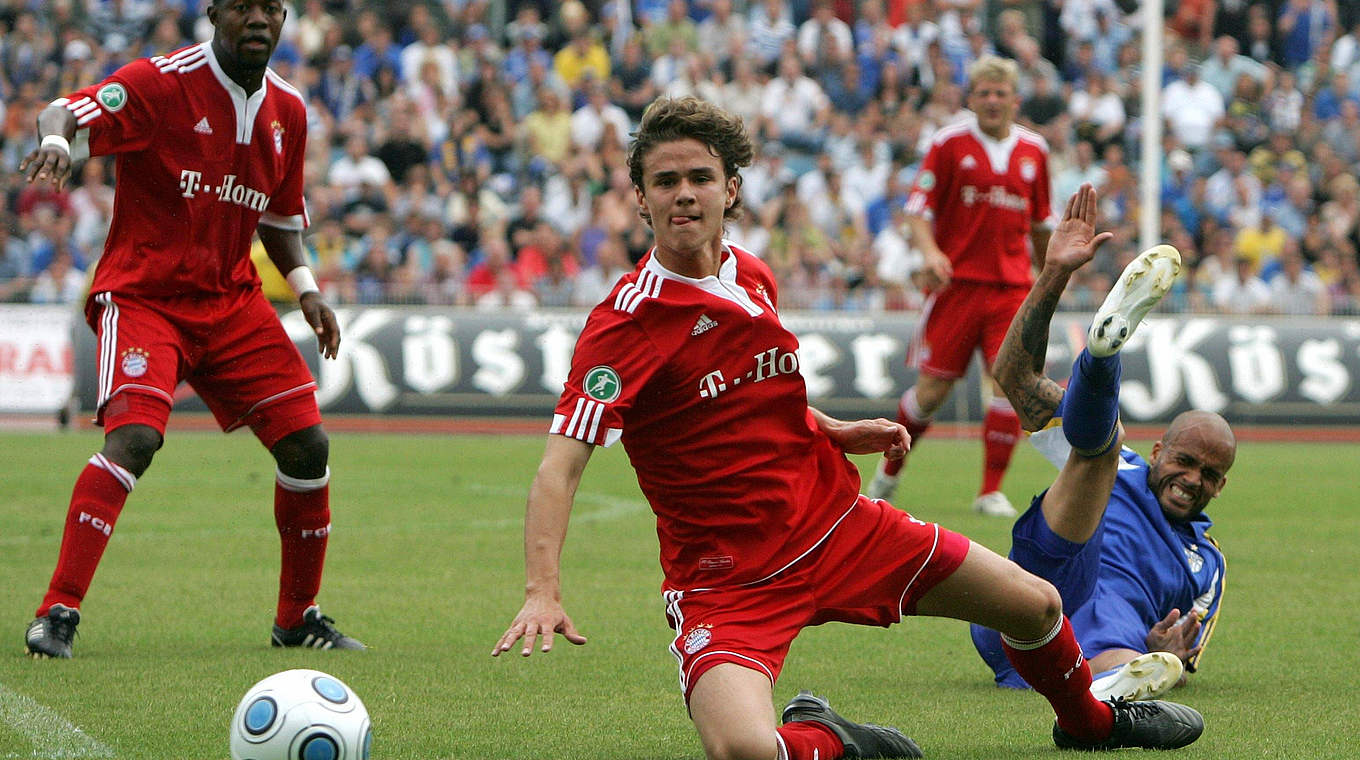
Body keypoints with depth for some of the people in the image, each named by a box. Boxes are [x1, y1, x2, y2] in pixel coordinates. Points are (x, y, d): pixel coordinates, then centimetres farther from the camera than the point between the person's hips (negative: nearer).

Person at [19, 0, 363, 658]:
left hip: (231, 299, 6)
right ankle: (57, 613, -23)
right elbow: (67, 112, -22)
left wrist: (306, 286, 7)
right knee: (135, 432, -27)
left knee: (307, 443, -2)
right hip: (143, 294, -6)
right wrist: (54, 141, -45)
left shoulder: (287, 110, 8)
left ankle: (298, 618, 17)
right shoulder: (163, 82, -12)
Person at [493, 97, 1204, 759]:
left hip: (836, 521, 6)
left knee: (1037, 606, 14)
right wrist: (542, 592, -40)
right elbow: (559, 467, -27)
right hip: (725, 577, -6)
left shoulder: (755, 277, 3)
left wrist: (832, 430, 9)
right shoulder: (625, 323, -19)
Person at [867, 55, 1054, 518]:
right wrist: (931, 253, -21)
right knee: (933, 389, -2)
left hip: (1011, 285, 3)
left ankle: (992, 489, -4)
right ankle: (890, 470, 23)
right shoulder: (950, 143, -2)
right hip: (957, 283, -2)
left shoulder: (1034, 150, 9)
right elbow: (918, 208, -3)